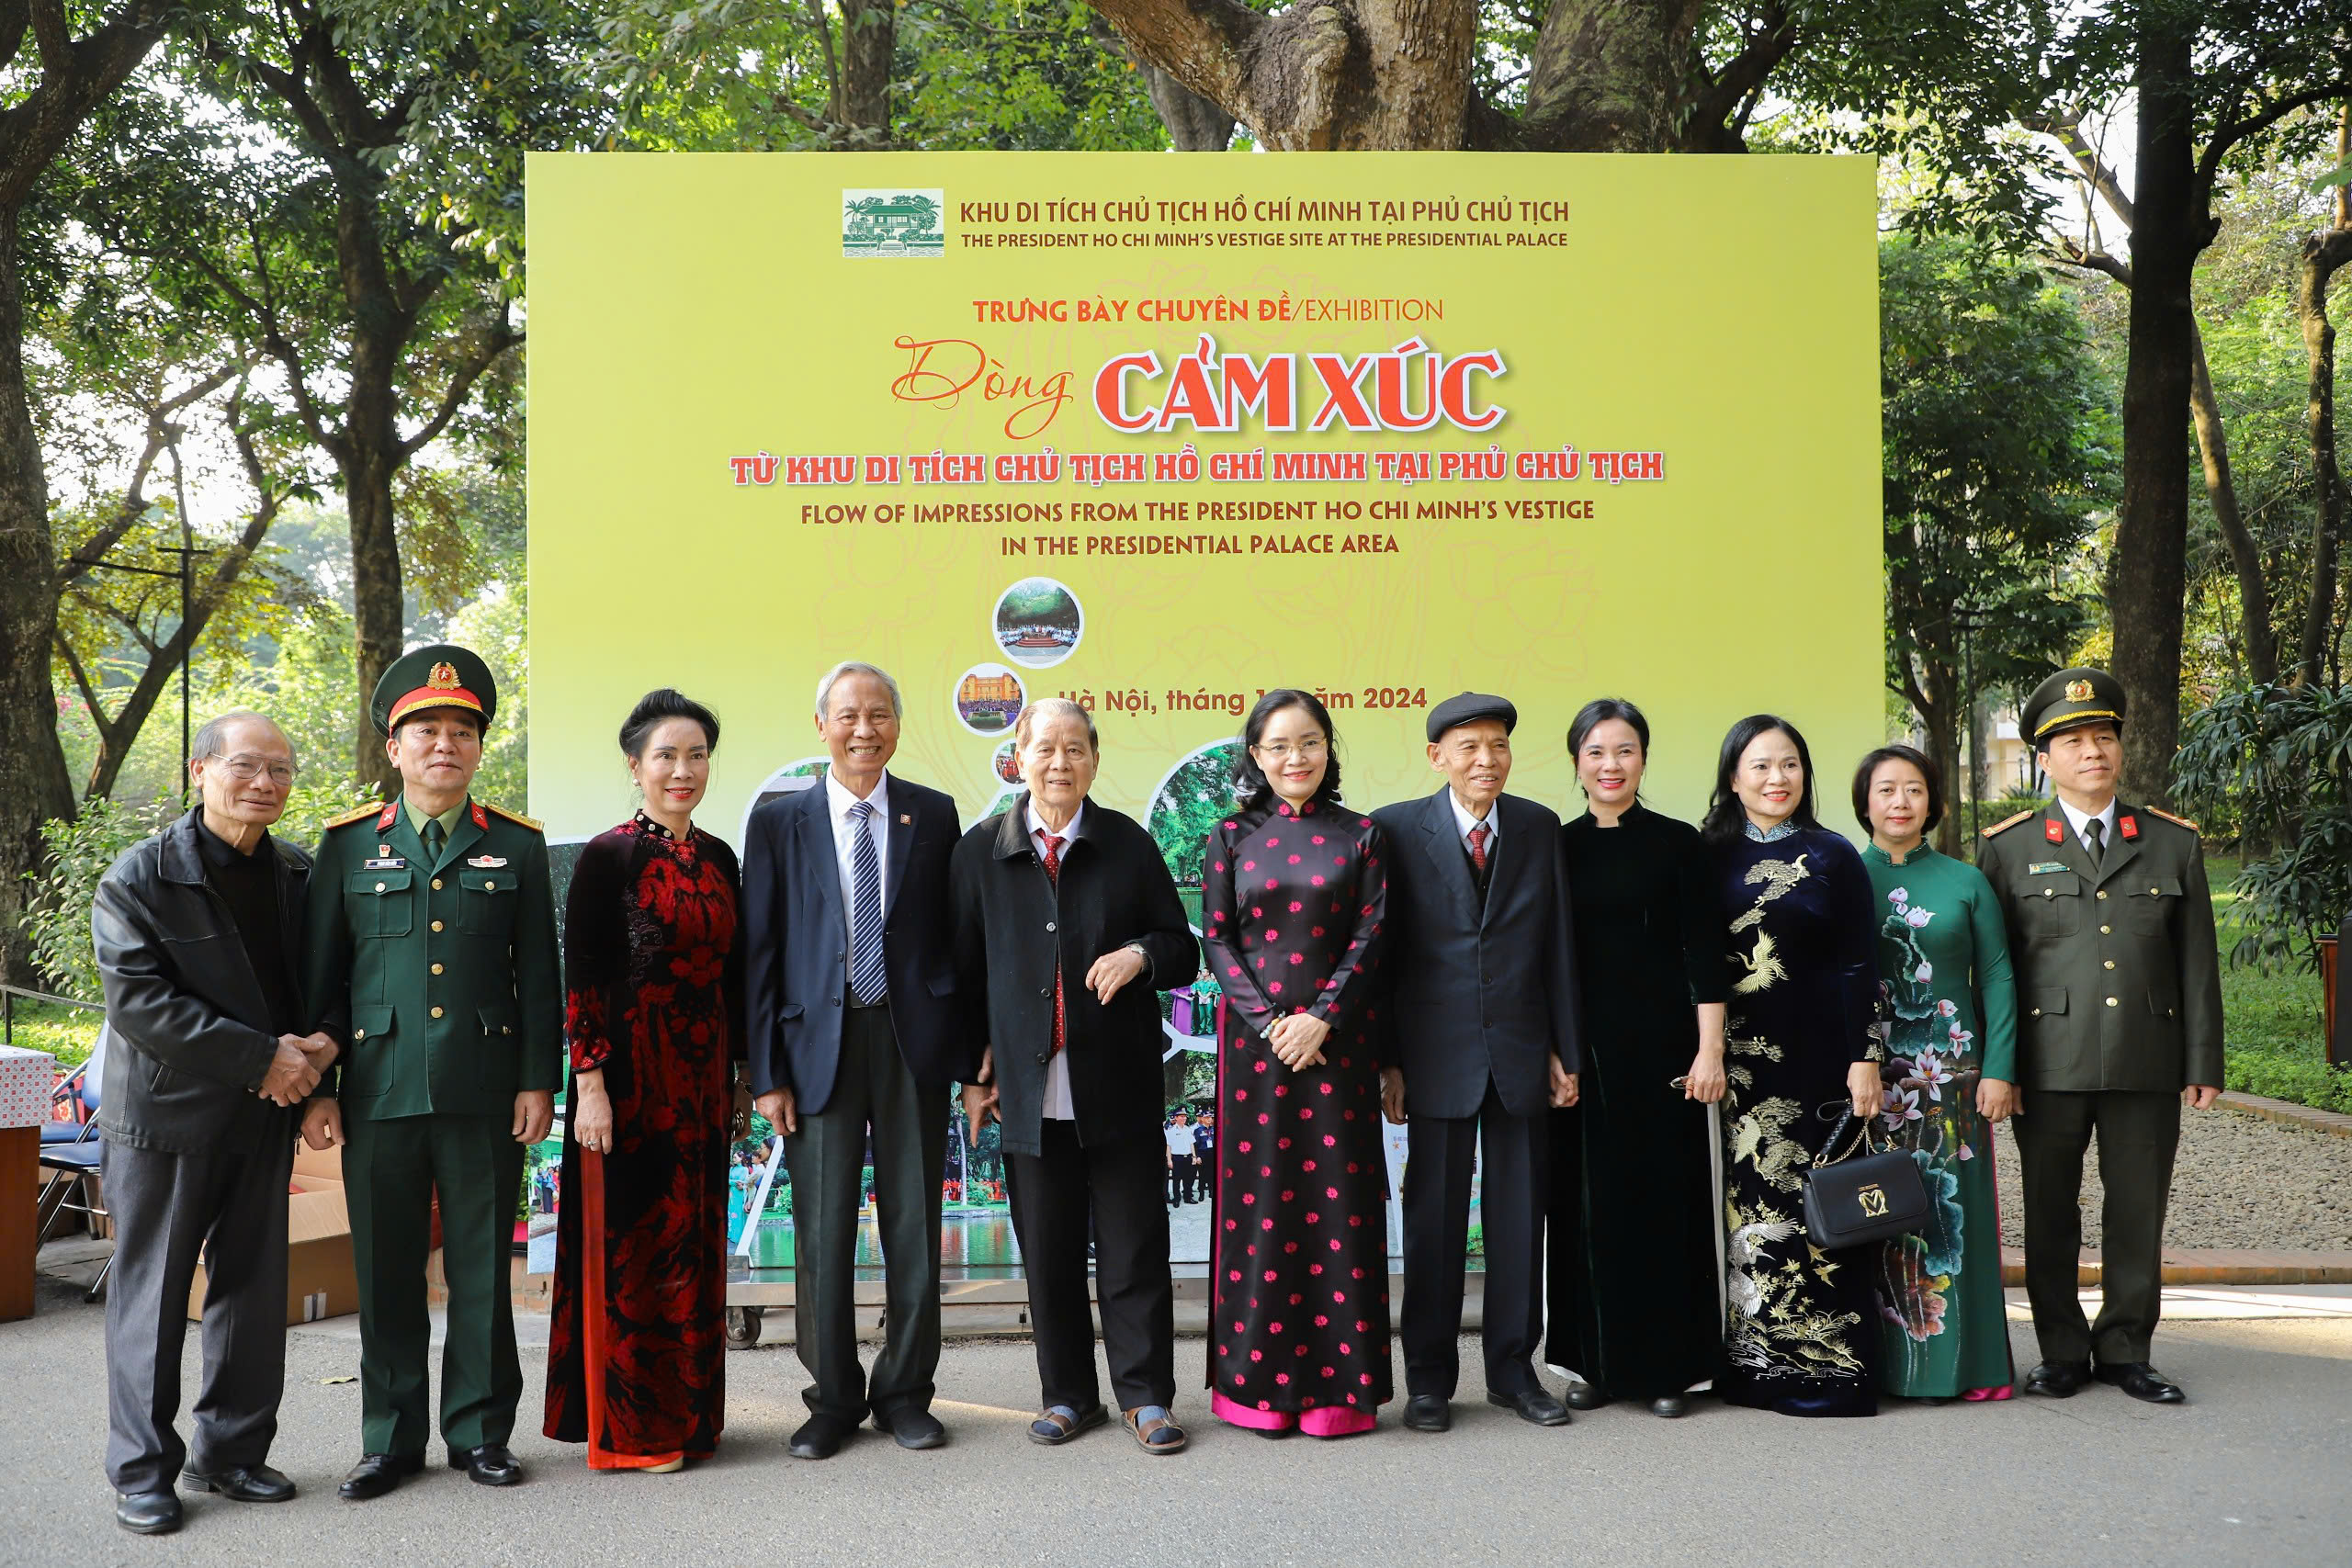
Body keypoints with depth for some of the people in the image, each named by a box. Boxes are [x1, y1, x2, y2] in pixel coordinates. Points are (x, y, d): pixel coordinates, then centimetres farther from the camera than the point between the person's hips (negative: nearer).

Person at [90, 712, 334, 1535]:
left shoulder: (300, 875, 6)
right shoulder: (137, 880, -9)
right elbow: (138, 1003, -17)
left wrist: (319, 1045, -9)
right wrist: (262, 1058, -21)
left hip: (264, 1114, 5)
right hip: (167, 1114, -5)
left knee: (255, 1290, 10)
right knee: (152, 1293, 4)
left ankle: (230, 1451, 24)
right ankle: (142, 1473, 16)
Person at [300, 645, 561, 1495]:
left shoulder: (517, 845, 7)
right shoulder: (348, 844, 8)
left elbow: (539, 975, 6)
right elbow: (321, 975, 8)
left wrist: (538, 1081, -1)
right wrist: (318, 1089, 2)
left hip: (485, 1097, 0)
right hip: (380, 1094, 1)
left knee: (482, 1268, 6)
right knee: (386, 1273, 7)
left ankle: (479, 1431, 19)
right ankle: (392, 1439, 19)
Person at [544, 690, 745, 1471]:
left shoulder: (719, 859, 10)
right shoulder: (606, 857, -7)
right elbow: (579, 979, -11)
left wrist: (739, 1075, 14)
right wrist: (590, 1082, -17)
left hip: (701, 1081, 6)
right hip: (632, 1077, -6)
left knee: (694, 1243, 11)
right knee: (630, 1243, 1)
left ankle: (686, 1414, 23)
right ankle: (627, 1428, 13)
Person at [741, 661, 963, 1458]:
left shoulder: (933, 815, 6)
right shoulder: (780, 822, 4)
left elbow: (955, 936, 6)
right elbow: (760, 952, 2)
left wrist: (968, 1049, -1)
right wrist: (767, 1072, -3)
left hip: (913, 1039, 1)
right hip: (819, 1042, 0)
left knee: (915, 1227, 7)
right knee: (823, 1234, 5)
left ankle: (905, 1393, 22)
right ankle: (832, 1400, 20)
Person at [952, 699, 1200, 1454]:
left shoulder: (1129, 844, 5)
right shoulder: (981, 850, 6)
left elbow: (1183, 951, 8)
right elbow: (966, 968, 8)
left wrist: (1141, 954, -14)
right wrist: (972, 1070, 3)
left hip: (1119, 1086, -1)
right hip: (1029, 1087, 1)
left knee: (1134, 1250, 3)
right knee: (1048, 1255, 8)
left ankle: (1144, 1395, 15)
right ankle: (1068, 1395, 22)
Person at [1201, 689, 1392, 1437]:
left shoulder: (1360, 835, 5)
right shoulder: (1231, 837, 6)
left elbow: (1370, 937, -1)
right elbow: (1217, 938, 1)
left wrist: (1321, 1018, -12)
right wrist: (1268, 1021, -10)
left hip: (1337, 1037, 0)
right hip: (1253, 1037, 0)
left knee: (1339, 1200, 0)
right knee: (1258, 1197, 2)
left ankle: (1339, 1384, 8)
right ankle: (1260, 1382, 11)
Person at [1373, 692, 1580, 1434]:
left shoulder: (1539, 827, 6)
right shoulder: (1397, 830, -2)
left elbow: (1558, 946, 8)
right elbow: (1384, 950, -2)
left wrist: (1564, 1050, 4)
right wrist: (1387, 1060, -6)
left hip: (1521, 1053, 3)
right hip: (1438, 1056, -2)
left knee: (1519, 1214, 8)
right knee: (1434, 1218, 4)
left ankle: (1513, 1370, 22)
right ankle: (1429, 1378, 17)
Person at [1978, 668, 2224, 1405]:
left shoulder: (2173, 842, 9)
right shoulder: (2009, 847, 4)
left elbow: (2198, 962, 9)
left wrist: (2203, 1062, 4)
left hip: (2147, 1065, 1)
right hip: (2049, 1062, -1)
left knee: (2139, 1213, 7)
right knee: (2050, 1215, 6)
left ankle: (2125, 1350, 21)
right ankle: (2063, 1352, 19)